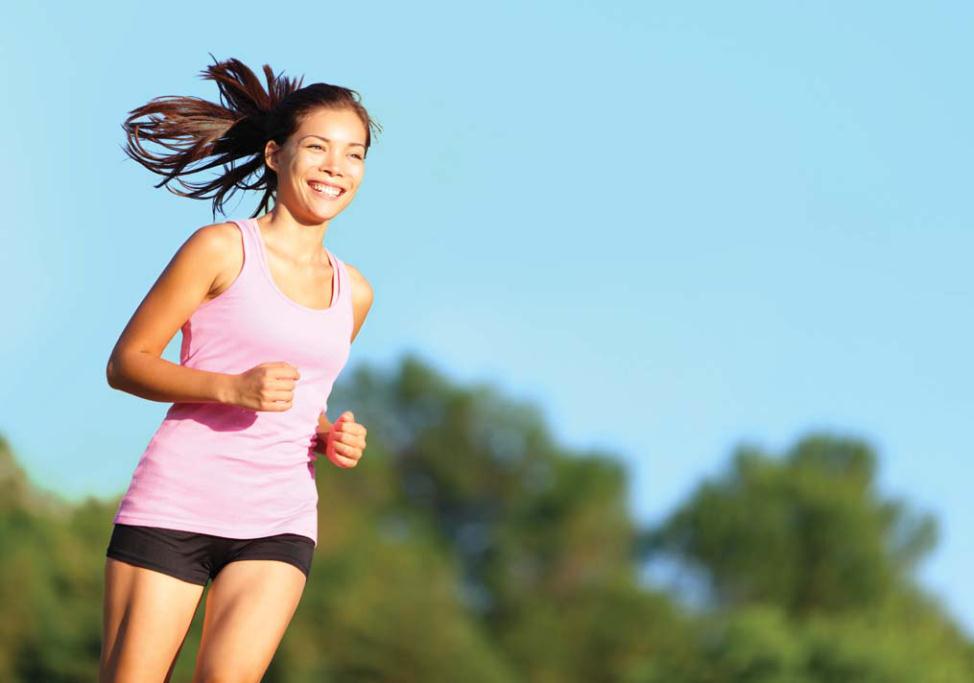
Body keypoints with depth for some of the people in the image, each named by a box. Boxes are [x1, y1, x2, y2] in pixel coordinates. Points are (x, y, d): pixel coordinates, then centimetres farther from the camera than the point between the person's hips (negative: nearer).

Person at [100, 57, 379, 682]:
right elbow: (126, 363, -2)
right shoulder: (223, 249, -2)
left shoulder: (353, 292, 14)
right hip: (176, 507, -4)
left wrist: (333, 437, 5)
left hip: (279, 525, 4)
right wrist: (231, 388, -17)